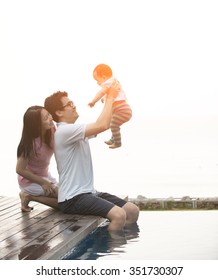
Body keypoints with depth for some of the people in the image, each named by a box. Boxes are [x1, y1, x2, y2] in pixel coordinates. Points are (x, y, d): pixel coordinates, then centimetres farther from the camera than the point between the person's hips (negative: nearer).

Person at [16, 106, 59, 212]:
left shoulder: (51, 131, -15)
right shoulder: (31, 144, -29)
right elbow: (20, 170, -22)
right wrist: (42, 183, -18)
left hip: (45, 175, 7)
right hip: (31, 180, -7)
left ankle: (28, 195, 10)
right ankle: (29, 196, -3)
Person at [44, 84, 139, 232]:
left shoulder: (75, 131, 15)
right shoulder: (64, 131, -16)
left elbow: (103, 125, 19)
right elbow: (102, 125, -26)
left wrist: (111, 99, 5)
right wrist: (110, 98, -13)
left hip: (88, 192, 10)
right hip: (73, 198, -10)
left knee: (133, 210, 0)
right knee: (118, 214, -28)